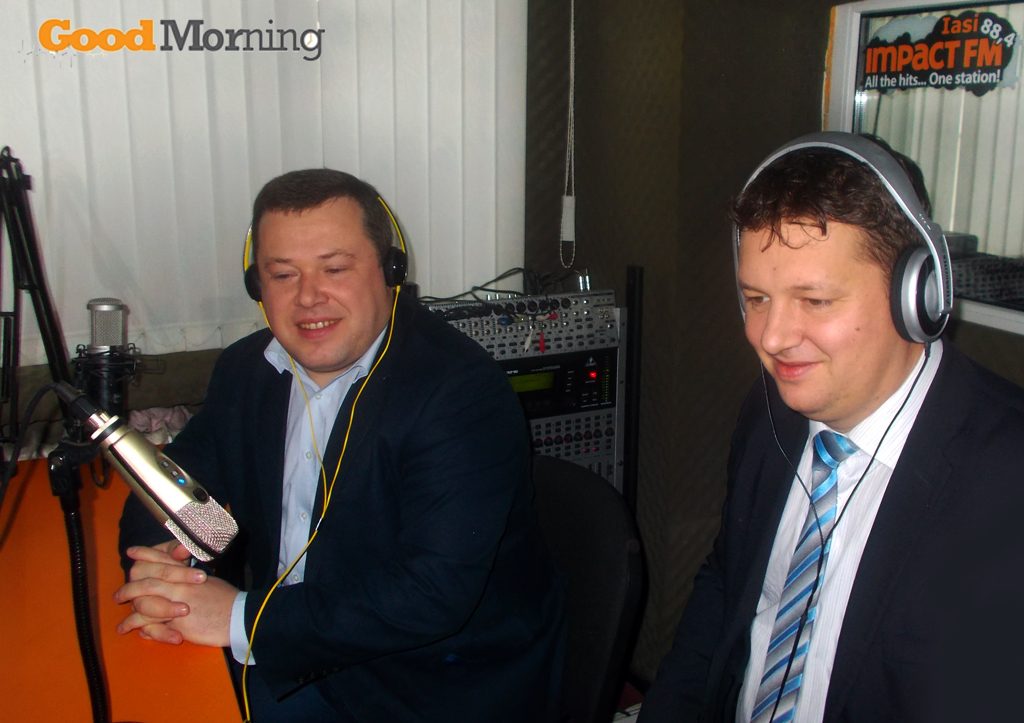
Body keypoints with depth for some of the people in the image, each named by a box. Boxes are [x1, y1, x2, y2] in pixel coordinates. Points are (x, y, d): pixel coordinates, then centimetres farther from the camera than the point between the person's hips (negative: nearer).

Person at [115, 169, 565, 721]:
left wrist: (244, 618, -27)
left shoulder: (464, 392, -22)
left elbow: (433, 592, -29)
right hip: (293, 662, 6)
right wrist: (158, 569, -15)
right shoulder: (248, 369, 1)